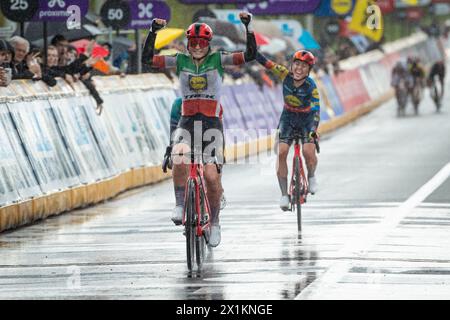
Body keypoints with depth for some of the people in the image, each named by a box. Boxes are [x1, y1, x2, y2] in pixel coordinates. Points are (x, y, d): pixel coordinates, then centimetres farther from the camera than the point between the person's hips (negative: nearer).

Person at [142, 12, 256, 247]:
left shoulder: (217, 60, 1)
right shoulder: (180, 61, 5)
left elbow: (250, 55, -8)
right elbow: (147, 60, -1)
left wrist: (247, 27, -18)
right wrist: (153, 32, -13)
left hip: (212, 123, -1)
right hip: (187, 121, 1)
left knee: (211, 176, -11)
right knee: (180, 159, -32)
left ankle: (214, 222, 10)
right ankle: (180, 205, -14)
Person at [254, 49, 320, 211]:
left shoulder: (311, 87, -25)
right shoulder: (285, 75, -17)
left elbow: (316, 110, -31)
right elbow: (267, 63, -21)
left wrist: (314, 131, -45)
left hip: (307, 119, -2)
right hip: (288, 117, 2)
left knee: (309, 152, -22)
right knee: (281, 152, -15)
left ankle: (311, 176, 13)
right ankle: (284, 194, -9)